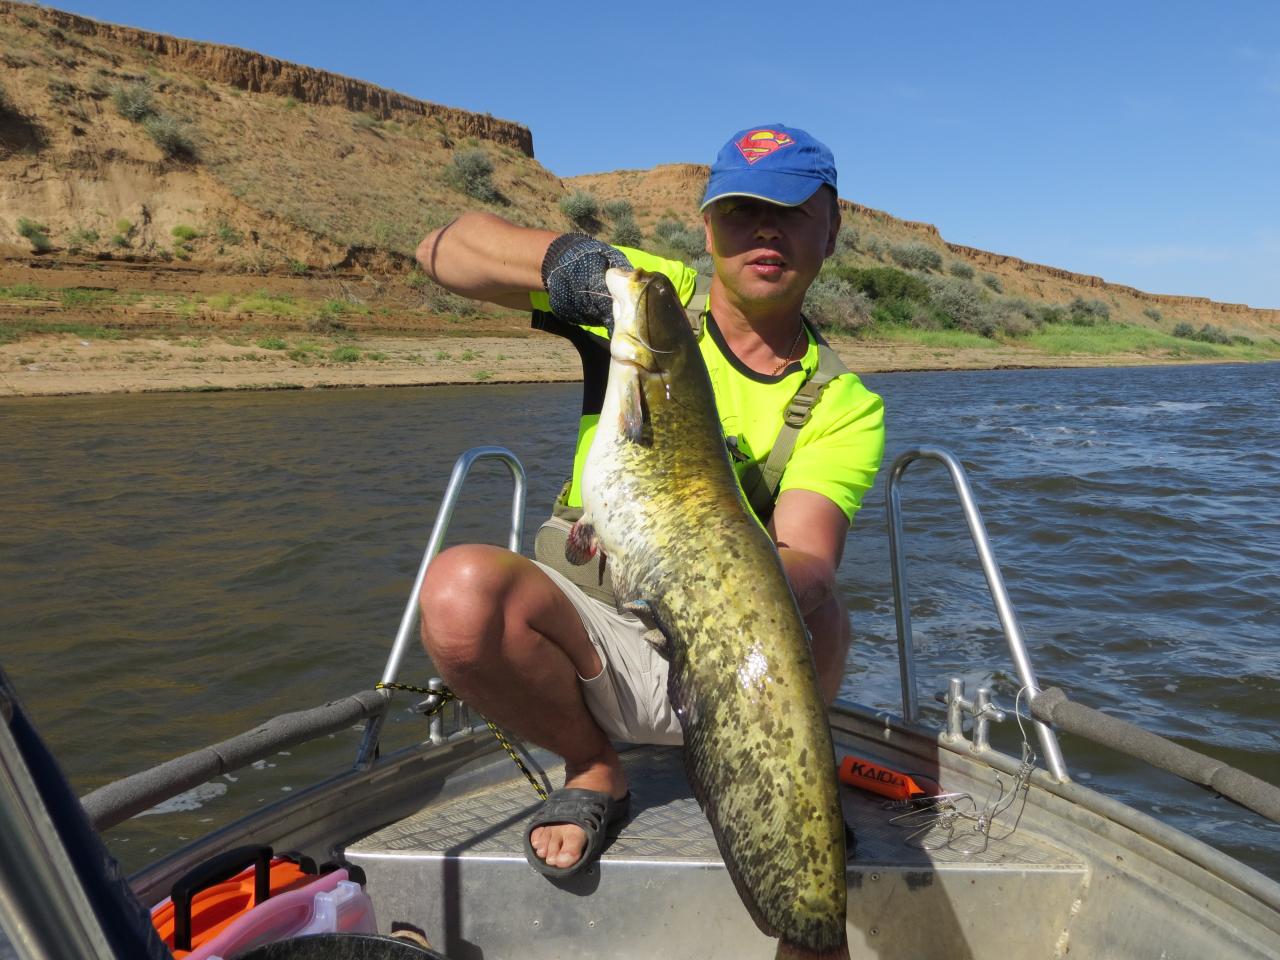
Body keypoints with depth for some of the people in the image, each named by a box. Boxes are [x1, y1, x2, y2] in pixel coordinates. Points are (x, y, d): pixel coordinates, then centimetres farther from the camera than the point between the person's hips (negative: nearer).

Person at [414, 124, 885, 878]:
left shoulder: (844, 405, -1)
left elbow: (807, 555, -19)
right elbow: (444, 248, -5)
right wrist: (558, 262, -26)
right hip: (590, 623, 1)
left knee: (811, 611, -33)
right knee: (460, 588, -29)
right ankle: (594, 771, 1)